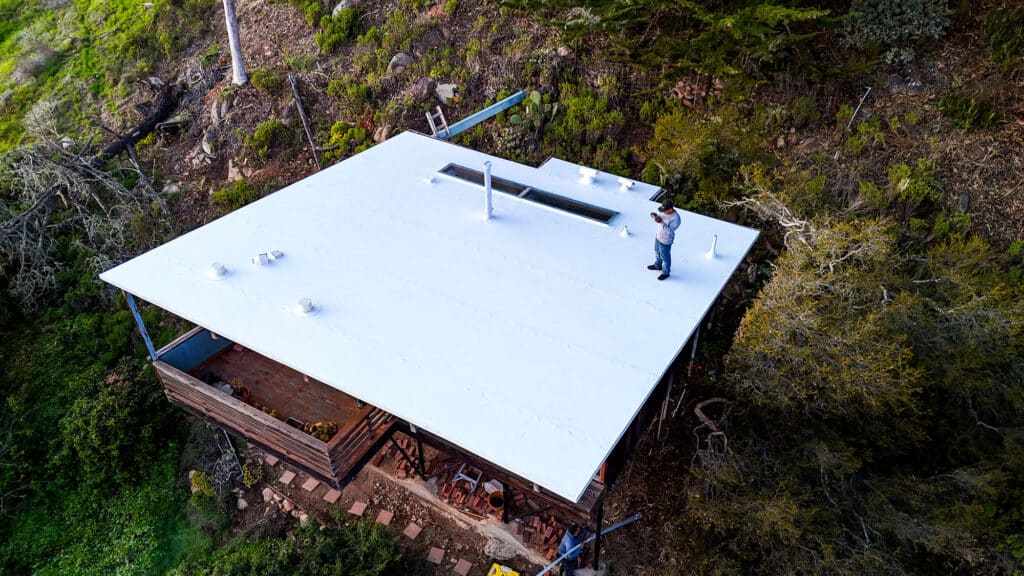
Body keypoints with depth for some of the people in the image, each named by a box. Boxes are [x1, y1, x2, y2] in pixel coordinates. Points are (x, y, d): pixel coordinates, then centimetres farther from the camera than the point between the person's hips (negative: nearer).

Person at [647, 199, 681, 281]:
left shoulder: (676, 219, -35)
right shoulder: (666, 211, -12)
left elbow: (669, 231, -34)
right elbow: (659, 218, 2)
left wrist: (661, 222, -43)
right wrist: (655, 215, -20)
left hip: (665, 240, -8)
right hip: (659, 235, 8)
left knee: (665, 256, 15)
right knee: (657, 251, 29)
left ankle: (666, 272, 38)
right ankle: (658, 265, 54)